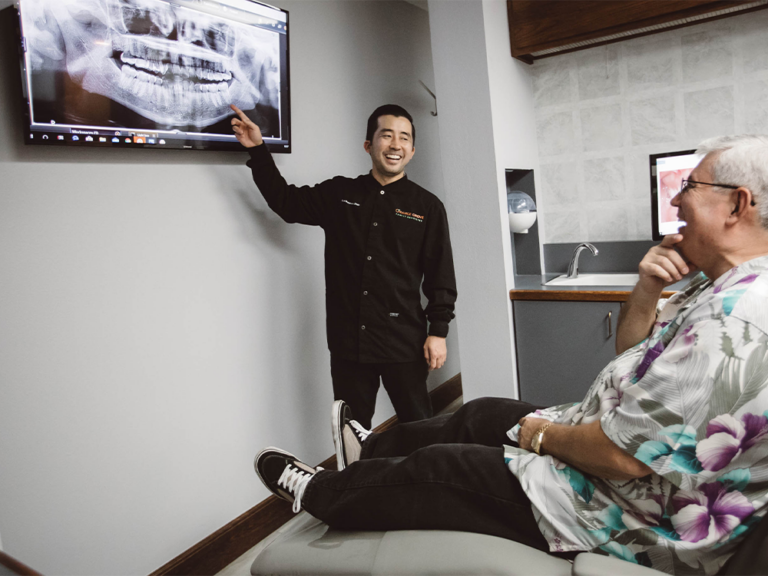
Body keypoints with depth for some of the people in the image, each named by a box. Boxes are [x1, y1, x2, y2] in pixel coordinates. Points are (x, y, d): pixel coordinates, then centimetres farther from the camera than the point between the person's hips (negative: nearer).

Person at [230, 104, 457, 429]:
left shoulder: (427, 206, 2)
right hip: (348, 342, 2)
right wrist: (257, 149, 12)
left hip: (404, 342, -2)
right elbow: (285, 201, 18)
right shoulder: (339, 195, 8)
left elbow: (441, 276, 2)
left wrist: (438, 331, -4)